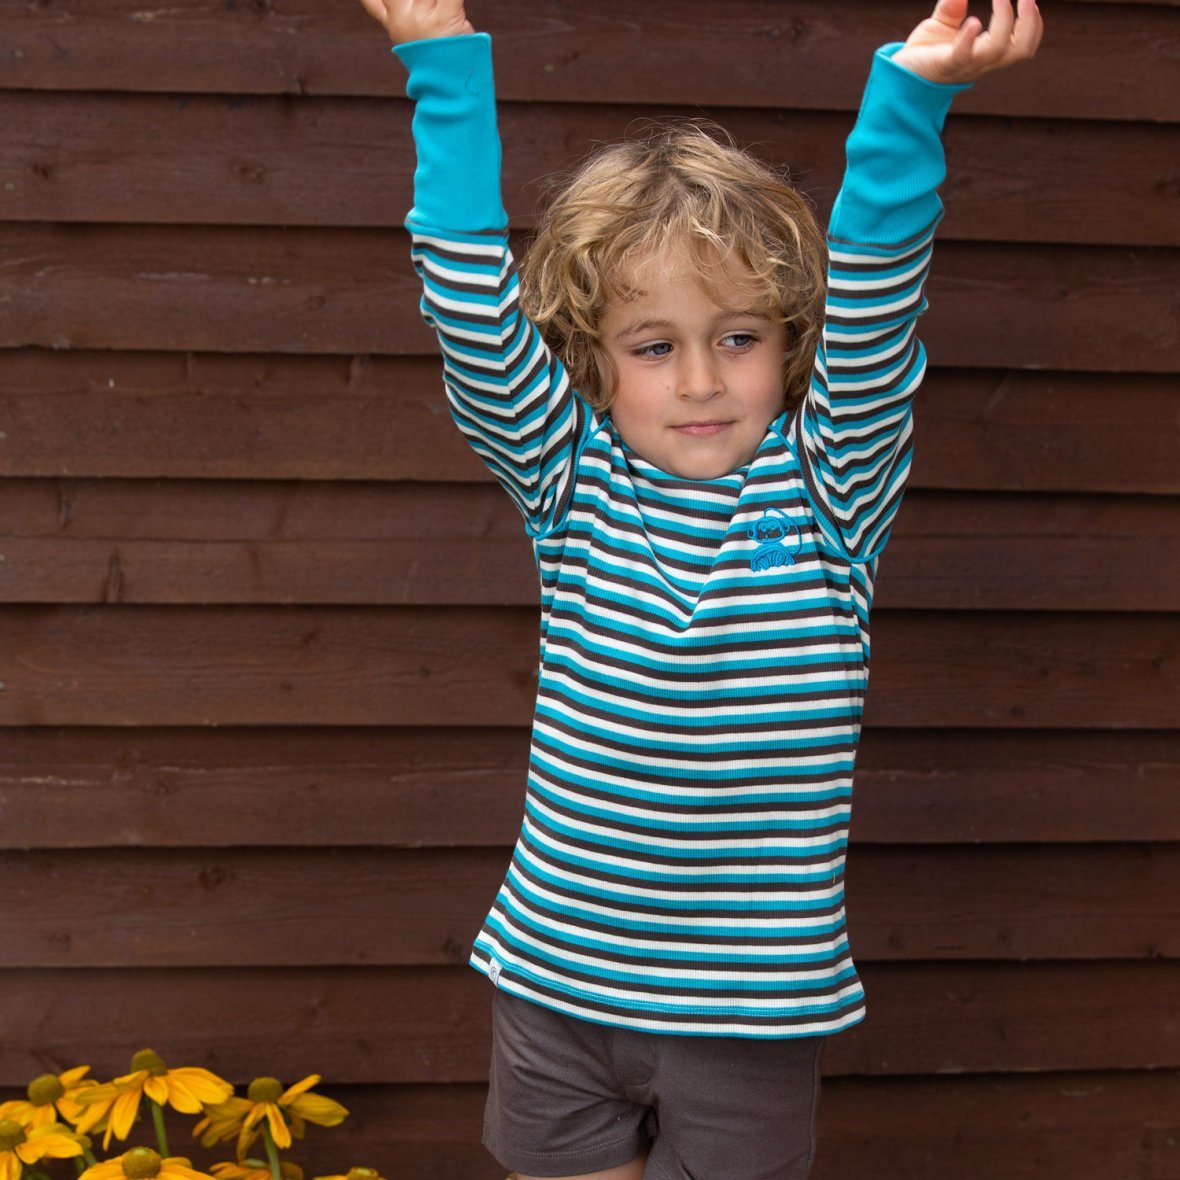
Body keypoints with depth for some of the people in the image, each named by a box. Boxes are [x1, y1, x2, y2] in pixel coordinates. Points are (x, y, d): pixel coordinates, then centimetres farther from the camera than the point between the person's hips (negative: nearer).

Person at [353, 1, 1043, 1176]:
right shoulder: (571, 484, -1)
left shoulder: (827, 491, -4)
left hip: (754, 1003, -1)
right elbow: (473, 310, -10)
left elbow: (870, 307, -17)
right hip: (558, 984, 1)